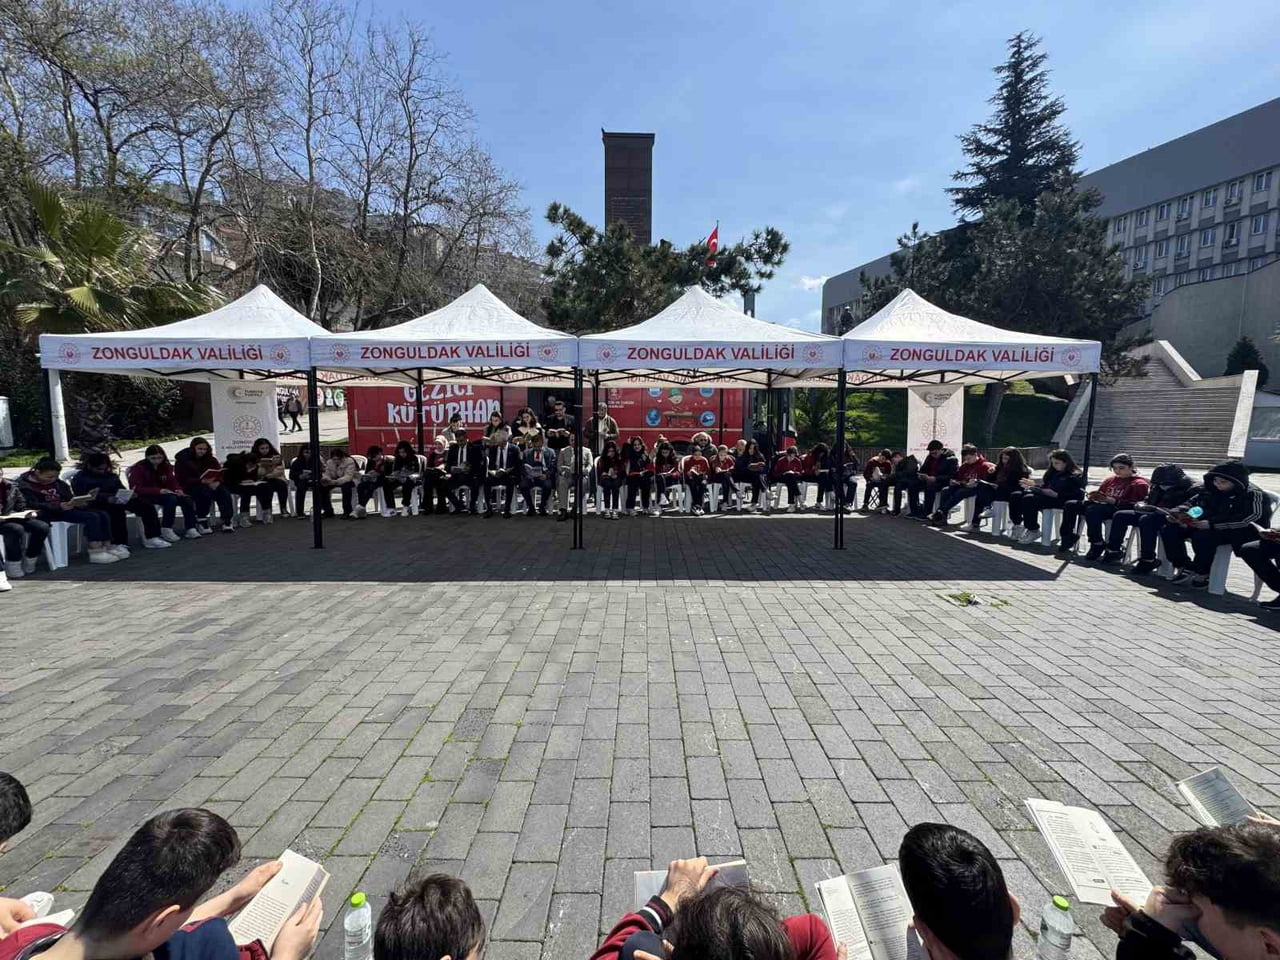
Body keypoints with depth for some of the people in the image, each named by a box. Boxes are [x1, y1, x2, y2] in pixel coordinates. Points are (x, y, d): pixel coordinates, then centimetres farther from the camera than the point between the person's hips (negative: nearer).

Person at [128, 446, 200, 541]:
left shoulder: (166, 466, 7)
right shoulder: (139, 468, -9)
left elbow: (172, 482, 6)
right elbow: (136, 488, -18)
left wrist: (178, 490, -19)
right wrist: (158, 491, -32)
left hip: (164, 494, 5)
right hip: (146, 496, -5)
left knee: (187, 499, -21)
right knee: (171, 499, -34)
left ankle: (191, 529, -21)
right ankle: (166, 530, -27)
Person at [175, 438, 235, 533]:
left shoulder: (210, 459, 10)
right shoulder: (182, 460, -4)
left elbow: (220, 474, 2)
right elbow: (183, 480, -14)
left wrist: (217, 482, -22)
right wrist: (202, 481, -29)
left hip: (210, 485, 4)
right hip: (189, 487, -4)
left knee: (224, 491, -26)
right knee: (205, 491, -36)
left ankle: (227, 520, -29)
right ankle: (201, 521, -27)